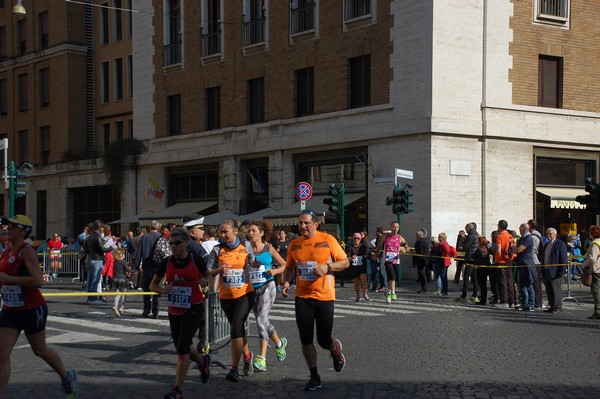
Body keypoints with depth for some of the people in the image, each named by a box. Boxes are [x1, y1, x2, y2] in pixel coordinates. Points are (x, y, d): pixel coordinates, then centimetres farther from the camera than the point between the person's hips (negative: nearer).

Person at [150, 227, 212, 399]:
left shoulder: (196, 260, -8)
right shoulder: (167, 262, -2)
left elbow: (207, 275, 12)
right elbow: (153, 285, 5)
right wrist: (162, 290, -14)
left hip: (193, 309, -4)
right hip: (174, 311, 4)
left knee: (182, 348, -12)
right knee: (182, 347, 15)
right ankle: (203, 362, 48)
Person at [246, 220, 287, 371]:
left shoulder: (269, 248, -1)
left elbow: (285, 265, 6)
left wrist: (275, 271, -13)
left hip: (267, 286, -4)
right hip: (252, 289, 4)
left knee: (261, 318, -18)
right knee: (263, 320, 13)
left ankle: (262, 358, -18)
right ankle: (279, 343, 41)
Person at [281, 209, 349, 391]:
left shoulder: (328, 240, -6)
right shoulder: (294, 244, 4)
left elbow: (345, 262, -2)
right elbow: (289, 267, 15)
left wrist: (327, 267, -18)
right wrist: (286, 282, -4)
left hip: (324, 297, -3)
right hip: (302, 297, 3)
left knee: (324, 340, 2)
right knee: (306, 340, 1)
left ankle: (335, 348, 40)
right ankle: (314, 377, 17)